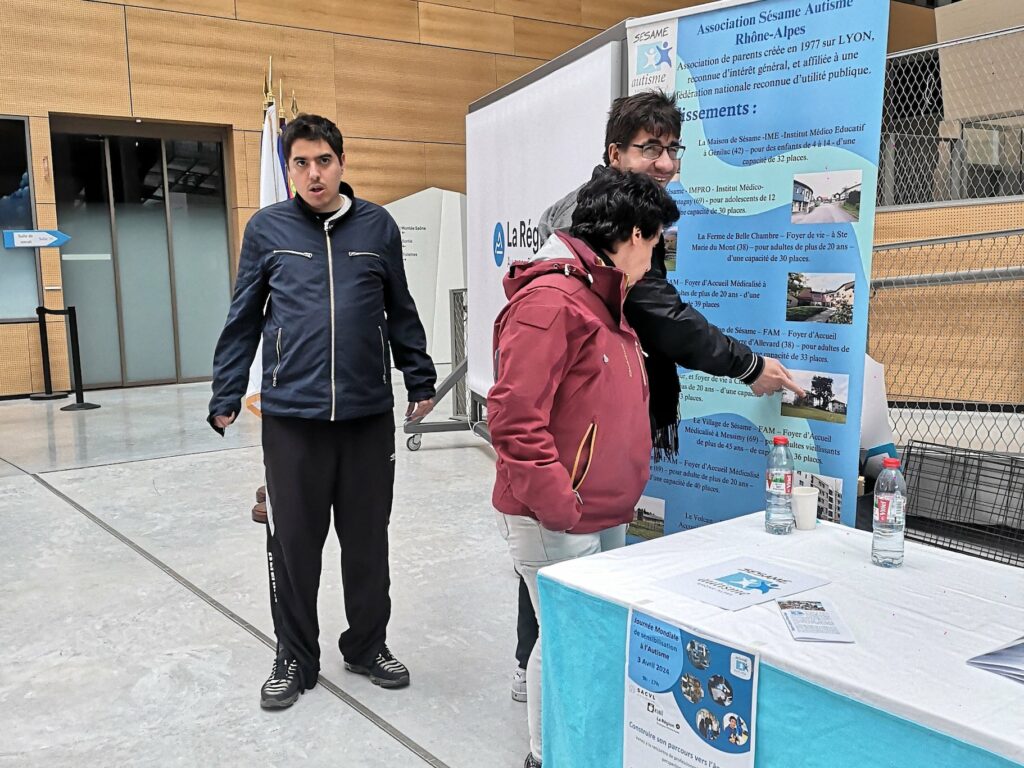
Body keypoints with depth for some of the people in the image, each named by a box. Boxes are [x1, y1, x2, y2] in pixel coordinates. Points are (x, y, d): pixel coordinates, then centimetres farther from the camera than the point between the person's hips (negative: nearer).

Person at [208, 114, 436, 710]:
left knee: (368, 539, 12)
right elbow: (244, 320, 6)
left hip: (369, 413, 1)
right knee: (294, 542, 8)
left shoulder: (378, 226, 5)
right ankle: (296, 658, 27)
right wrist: (226, 397, 4)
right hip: (291, 415, -1)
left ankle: (368, 645, 32)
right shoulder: (267, 229, 3)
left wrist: (420, 380, 10)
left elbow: (401, 312, 11)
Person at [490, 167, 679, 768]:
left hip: (606, 514, 10)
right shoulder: (548, 301, -19)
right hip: (556, 523, -10)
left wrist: (619, 497, 18)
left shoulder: (605, 300, 14)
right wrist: (562, 508, -23)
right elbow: (515, 420, -24)